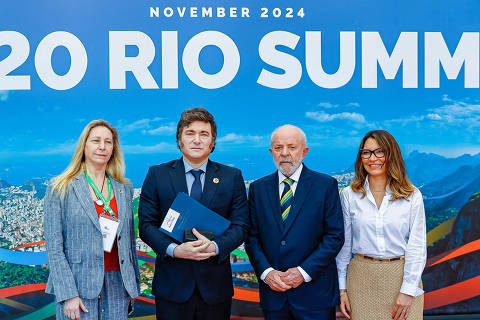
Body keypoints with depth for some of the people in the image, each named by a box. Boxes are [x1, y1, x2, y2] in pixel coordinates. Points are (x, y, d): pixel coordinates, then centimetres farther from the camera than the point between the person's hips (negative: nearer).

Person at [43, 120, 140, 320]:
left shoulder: (124, 189, 9)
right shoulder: (60, 189, -3)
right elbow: (53, 247, -6)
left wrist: (134, 285, 12)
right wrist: (68, 294, -13)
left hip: (116, 286, 3)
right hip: (78, 288, -3)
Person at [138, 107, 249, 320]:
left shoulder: (232, 177, 4)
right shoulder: (157, 175, 3)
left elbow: (240, 225, 1)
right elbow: (146, 224, 0)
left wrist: (215, 247, -18)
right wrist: (174, 249, -17)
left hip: (216, 285, 1)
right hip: (172, 285, -1)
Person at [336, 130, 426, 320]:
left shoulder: (412, 196, -1)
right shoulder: (349, 195, 2)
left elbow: (417, 246, -3)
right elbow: (344, 244, 5)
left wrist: (408, 291, -10)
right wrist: (342, 288, 3)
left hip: (402, 276, -1)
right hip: (362, 277, 1)